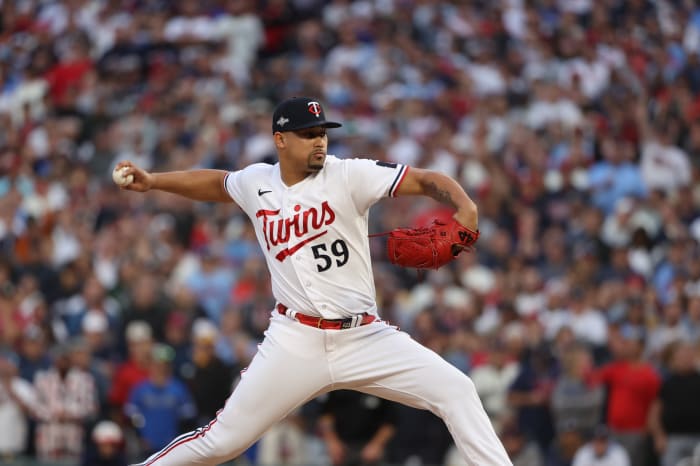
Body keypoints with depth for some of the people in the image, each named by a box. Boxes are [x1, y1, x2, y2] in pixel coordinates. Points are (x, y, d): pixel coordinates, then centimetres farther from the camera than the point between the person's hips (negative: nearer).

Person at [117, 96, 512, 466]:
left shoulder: (347, 175, -7)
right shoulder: (255, 183, 4)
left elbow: (428, 180, -13)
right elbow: (216, 183, 27)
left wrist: (464, 207, -33)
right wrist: (152, 181, 19)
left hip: (366, 337, -1)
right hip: (296, 341, 1)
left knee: (455, 390, -16)